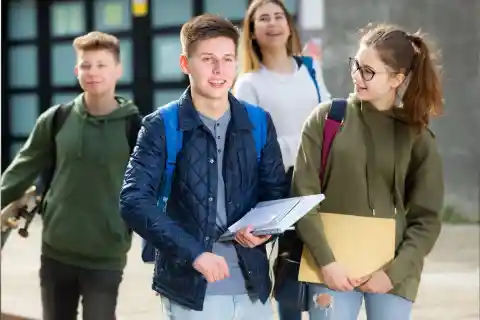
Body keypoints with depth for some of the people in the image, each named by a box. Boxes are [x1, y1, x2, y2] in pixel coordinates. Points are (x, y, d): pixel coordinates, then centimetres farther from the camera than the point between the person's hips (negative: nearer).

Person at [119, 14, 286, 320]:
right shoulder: (161, 126, -4)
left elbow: (276, 191, 14)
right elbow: (134, 200, -14)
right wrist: (193, 252, -22)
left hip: (252, 285, 3)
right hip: (190, 286, -3)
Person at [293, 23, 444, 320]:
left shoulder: (417, 137, 2)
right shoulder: (326, 118, 0)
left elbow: (426, 219, 2)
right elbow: (304, 195, -3)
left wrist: (394, 272, -10)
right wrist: (326, 261, -12)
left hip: (394, 271, 1)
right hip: (334, 265, -1)